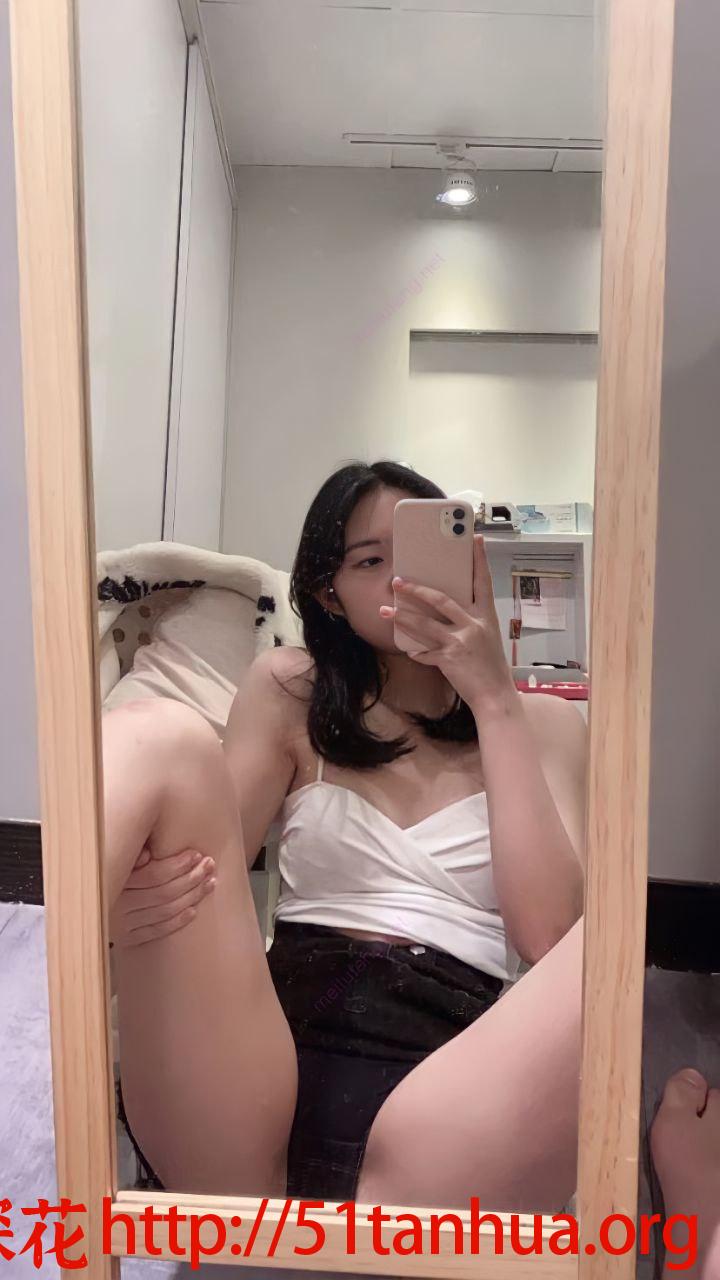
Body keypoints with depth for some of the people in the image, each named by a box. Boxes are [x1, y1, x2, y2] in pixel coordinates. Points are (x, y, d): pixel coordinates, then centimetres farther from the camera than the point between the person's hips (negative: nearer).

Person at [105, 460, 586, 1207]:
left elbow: (548, 935, -3)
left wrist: (494, 700, -5)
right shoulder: (288, 694, 13)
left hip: (442, 1112, -2)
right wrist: (135, 906, -16)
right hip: (249, 1122, 3)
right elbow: (206, 874, 9)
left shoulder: (544, 724, 12)